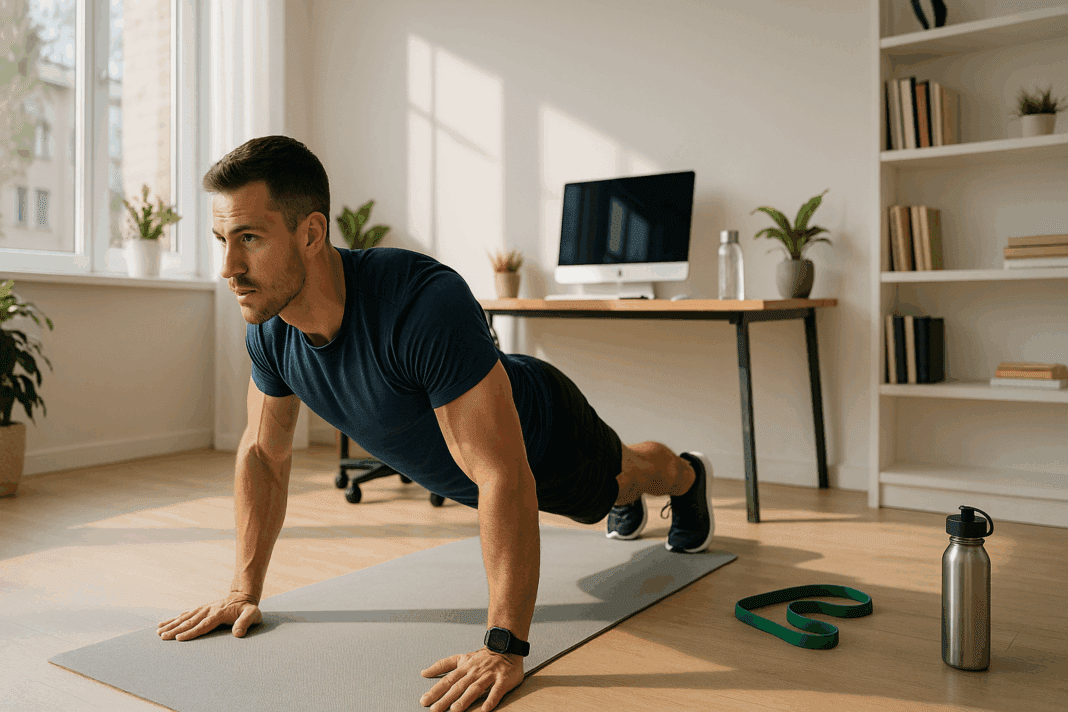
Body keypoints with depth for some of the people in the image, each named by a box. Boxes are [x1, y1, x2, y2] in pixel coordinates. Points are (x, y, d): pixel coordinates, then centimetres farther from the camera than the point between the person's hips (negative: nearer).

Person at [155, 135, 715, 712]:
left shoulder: (425, 304, -49)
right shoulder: (268, 329, -26)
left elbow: (505, 477, -47)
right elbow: (264, 453, -10)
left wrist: (503, 646, -46)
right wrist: (244, 591, -10)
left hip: (541, 431, -5)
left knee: (619, 475, 28)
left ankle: (688, 477, 65)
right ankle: (628, 505, 72)